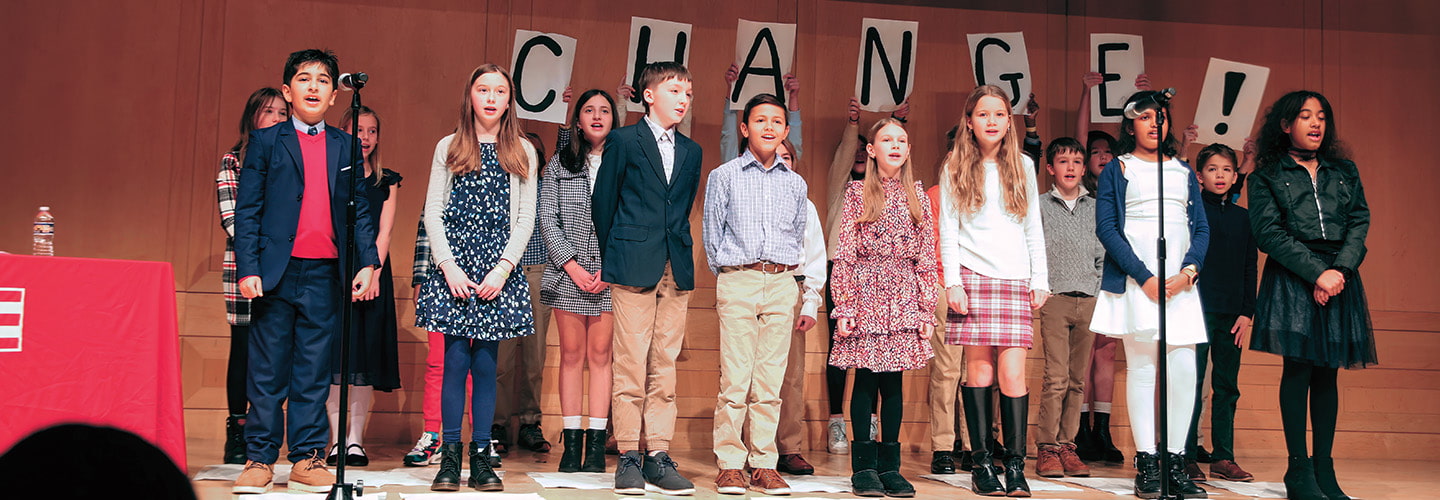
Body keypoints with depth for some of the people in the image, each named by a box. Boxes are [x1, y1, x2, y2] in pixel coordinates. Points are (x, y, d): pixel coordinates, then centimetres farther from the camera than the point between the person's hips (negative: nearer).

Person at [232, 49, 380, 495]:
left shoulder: (346, 148, 12)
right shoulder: (265, 141, 6)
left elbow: (360, 211, 11)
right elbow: (247, 210, 1)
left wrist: (368, 263, 1)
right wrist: (248, 269, -8)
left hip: (327, 275, 2)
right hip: (277, 273, -2)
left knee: (314, 374, 6)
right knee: (268, 373, 4)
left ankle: (307, 460, 13)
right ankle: (259, 458, 13)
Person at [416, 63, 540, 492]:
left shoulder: (522, 152, 9)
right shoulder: (449, 148, 8)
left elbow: (526, 219, 5)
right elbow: (432, 213, 4)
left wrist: (503, 268, -7)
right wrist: (448, 266, -7)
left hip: (499, 267, 1)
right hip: (454, 264, 0)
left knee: (486, 362, 1)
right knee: (456, 360, -4)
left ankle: (481, 458, 6)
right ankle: (450, 457, 3)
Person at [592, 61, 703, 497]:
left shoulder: (691, 152, 16)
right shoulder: (623, 141, 3)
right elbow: (603, 203, 5)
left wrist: (680, 255, 12)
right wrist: (610, 259, 8)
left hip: (677, 270, 4)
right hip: (633, 268, -4)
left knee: (665, 368, 4)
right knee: (630, 367, -4)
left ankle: (659, 458, 8)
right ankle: (628, 458, 4)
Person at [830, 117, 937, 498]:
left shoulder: (916, 194, 11)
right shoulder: (858, 192, 3)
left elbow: (926, 256, 10)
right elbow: (845, 254, -1)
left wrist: (927, 308, 4)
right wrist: (844, 306, -8)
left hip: (904, 296, 3)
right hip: (866, 292, -2)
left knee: (894, 380, 4)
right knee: (866, 378, -2)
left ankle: (890, 465, 10)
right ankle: (864, 467, 5)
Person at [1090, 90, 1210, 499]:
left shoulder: (1183, 172, 19)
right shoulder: (1116, 169, 8)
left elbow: (1201, 229, 13)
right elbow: (1106, 228, -2)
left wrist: (1188, 273, -6)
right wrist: (1144, 277, -12)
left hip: (1180, 281, 3)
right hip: (1136, 280, -3)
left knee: (1184, 370, -5)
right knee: (1142, 369, -5)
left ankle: (1175, 462, 3)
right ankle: (1147, 464, 0)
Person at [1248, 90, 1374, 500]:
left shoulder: (1344, 172, 16)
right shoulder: (1267, 177, 3)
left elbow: (1360, 221, 7)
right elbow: (1269, 232, -6)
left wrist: (1340, 269, -10)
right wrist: (1316, 272, -15)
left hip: (1339, 276, 4)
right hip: (1292, 278, -4)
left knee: (1328, 371, 4)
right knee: (1298, 368, -7)